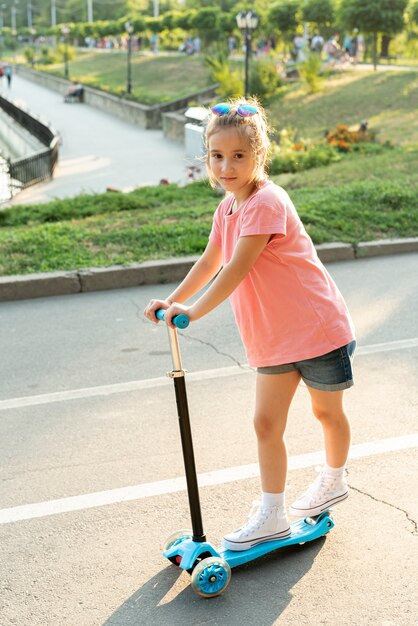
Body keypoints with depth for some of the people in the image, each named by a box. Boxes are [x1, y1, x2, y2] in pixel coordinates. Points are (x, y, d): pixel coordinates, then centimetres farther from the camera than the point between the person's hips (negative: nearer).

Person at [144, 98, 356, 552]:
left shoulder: (266, 203, -23)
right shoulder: (228, 206, 6)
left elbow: (236, 270, -26)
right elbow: (210, 263, 16)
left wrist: (194, 311, -23)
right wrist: (171, 301, 9)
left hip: (318, 328, -7)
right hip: (272, 338, 7)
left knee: (326, 411, 15)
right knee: (266, 422, 5)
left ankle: (333, 480, 40)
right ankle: (271, 515, 15)